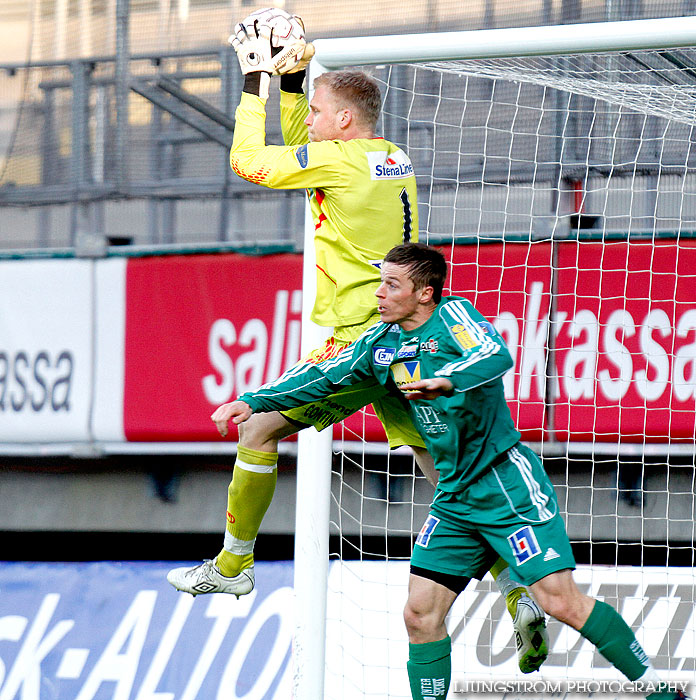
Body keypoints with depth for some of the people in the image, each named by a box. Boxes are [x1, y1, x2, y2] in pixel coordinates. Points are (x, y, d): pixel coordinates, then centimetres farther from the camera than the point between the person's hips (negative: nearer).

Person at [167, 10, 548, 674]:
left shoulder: (340, 158, -11)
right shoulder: (395, 160, 14)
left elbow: (249, 160, -1)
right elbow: (299, 151, 31)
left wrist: (255, 90, 10)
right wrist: (291, 85, 23)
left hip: (360, 344, -8)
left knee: (259, 427, 5)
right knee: (442, 467, 5)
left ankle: (233, 564, 14)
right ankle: (520, 596, -4)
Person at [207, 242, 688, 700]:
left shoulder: (453, 315, -11)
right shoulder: (383, 344, 9)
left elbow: (497, 356, -30)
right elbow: (323, 377, 17)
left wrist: (445, 381, -47)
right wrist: (253, 402, 9)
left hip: (507, 484, -7)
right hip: (455, 500, 7)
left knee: (562, 602, -13)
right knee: (420, 613, -1)